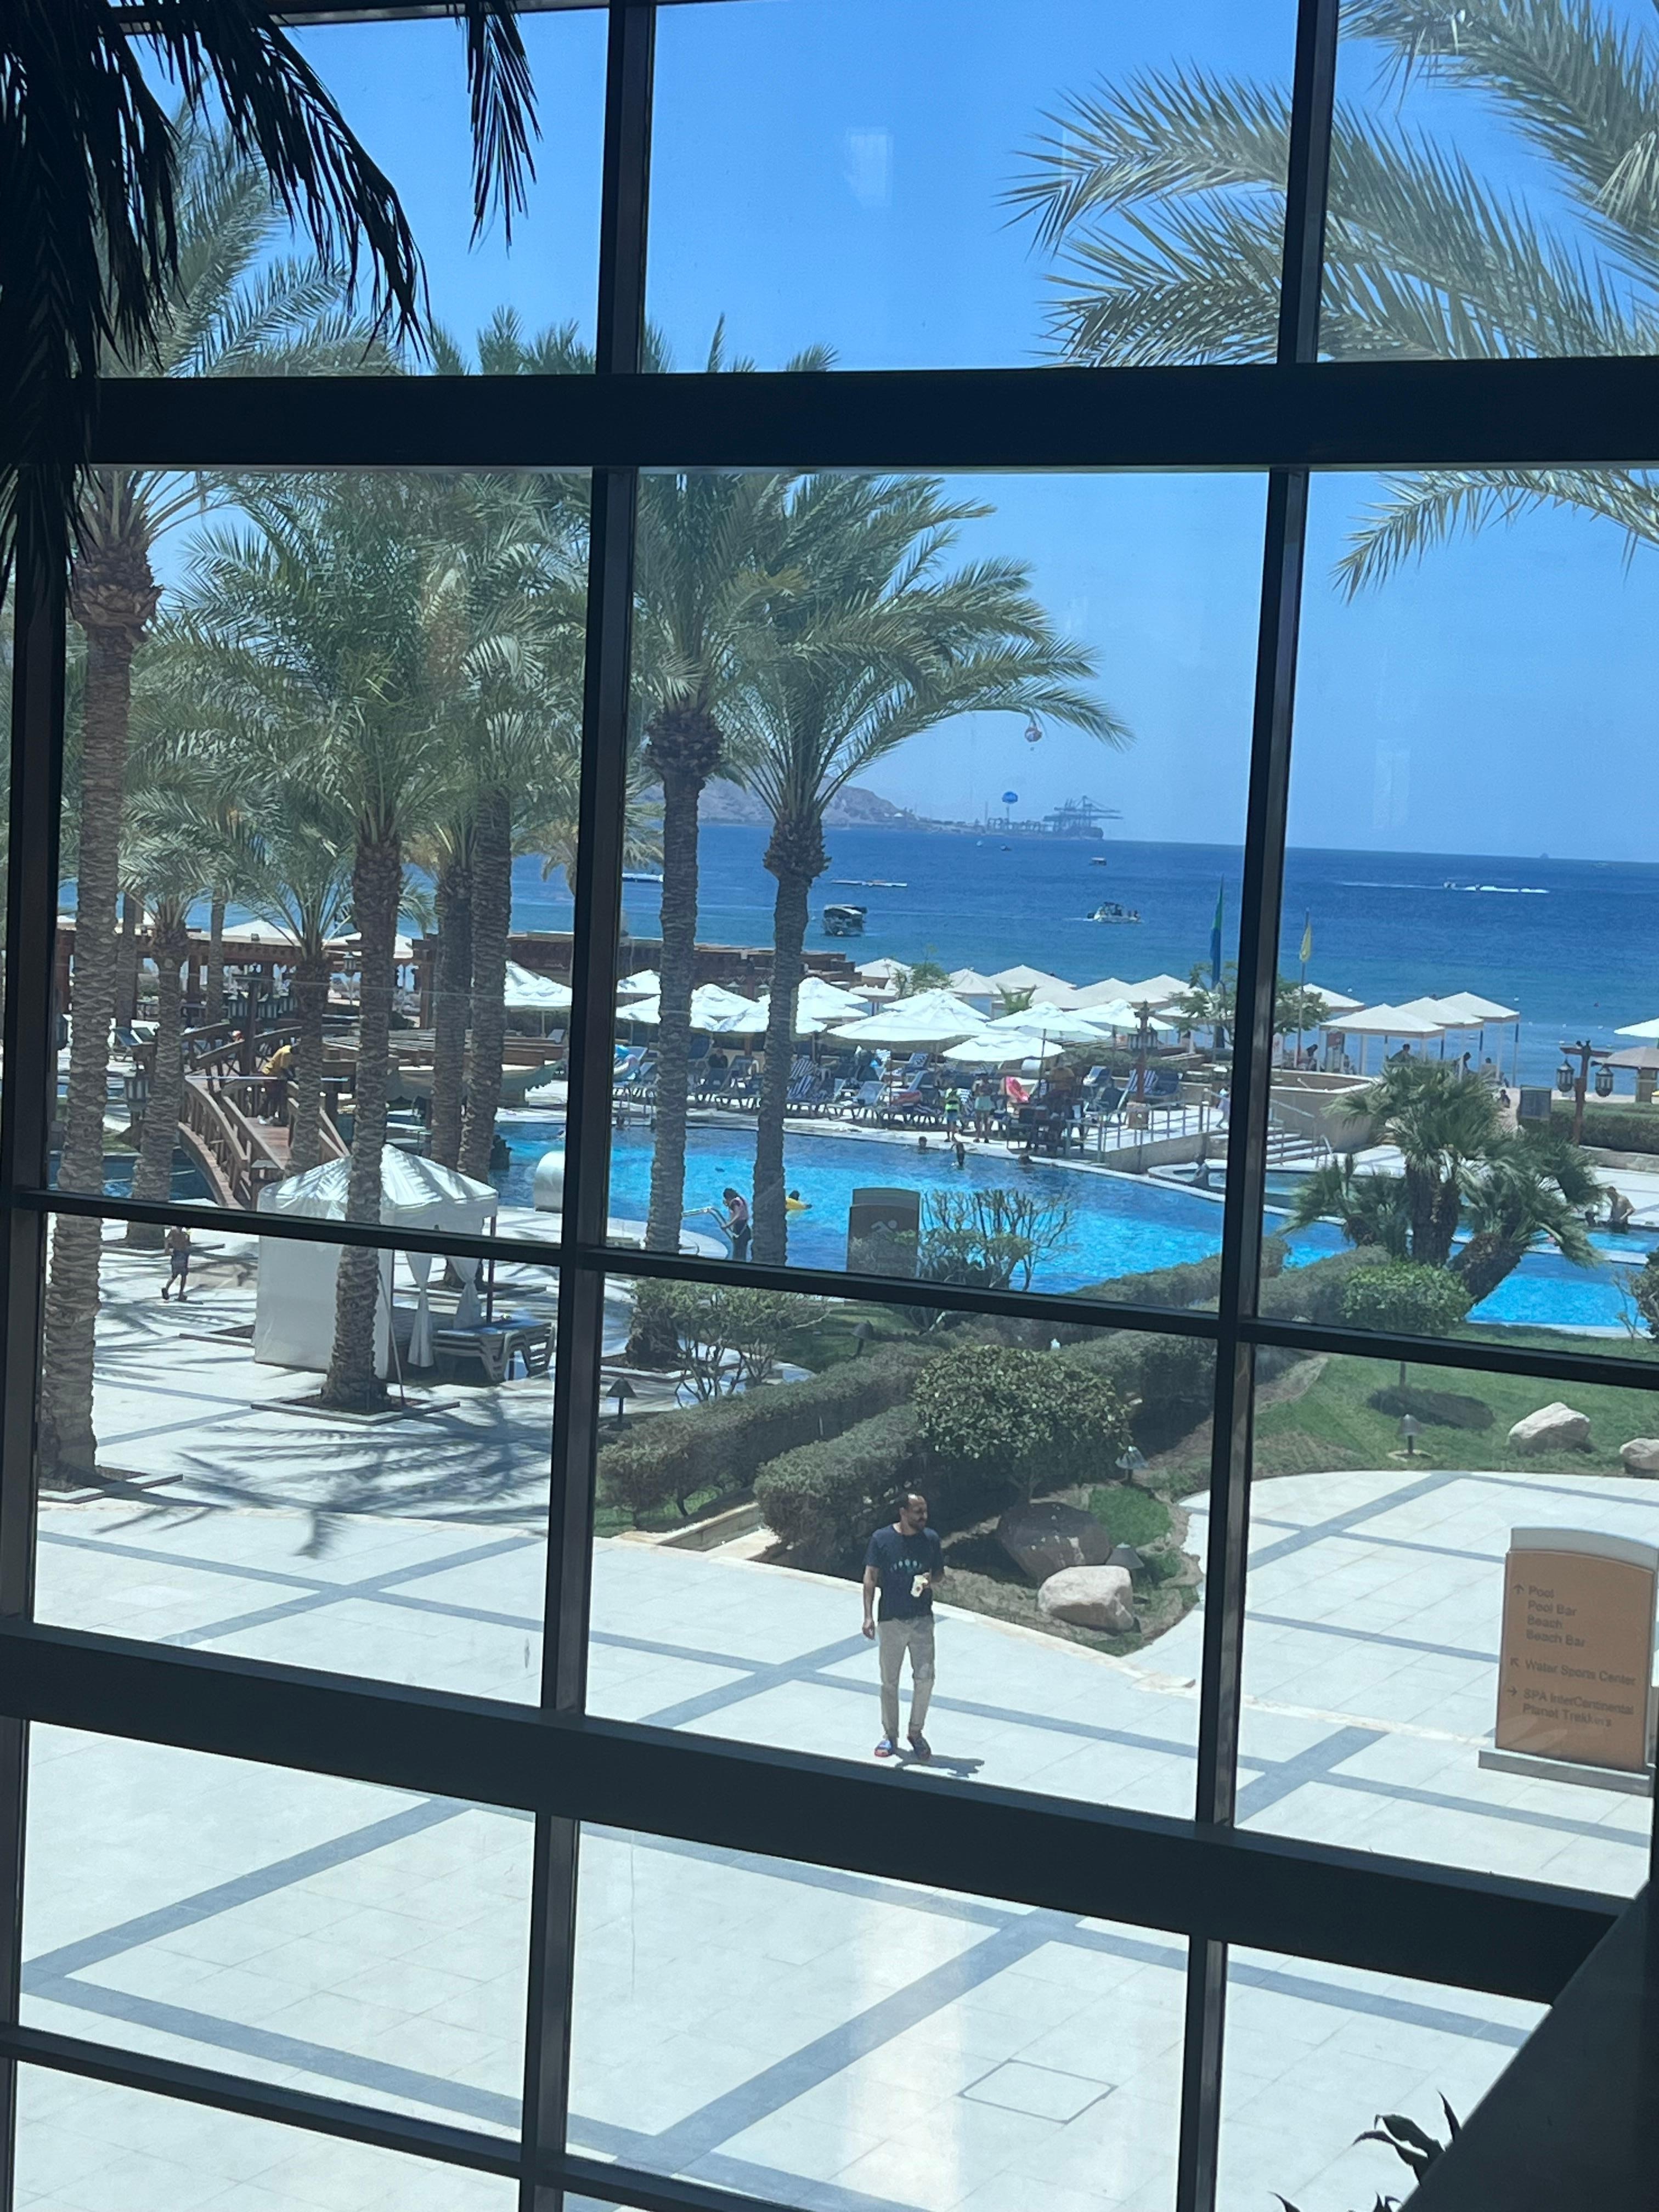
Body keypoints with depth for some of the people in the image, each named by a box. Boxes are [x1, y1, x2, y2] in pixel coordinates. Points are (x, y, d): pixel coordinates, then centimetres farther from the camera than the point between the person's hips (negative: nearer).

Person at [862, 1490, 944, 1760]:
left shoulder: (931, 1538, 1)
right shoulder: (882, 1539, -6)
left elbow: (941, 1574, 12)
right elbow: (871, 1578, -3)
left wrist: (932, 1581, -12)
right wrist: (868, 1615, -10)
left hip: (922, 1619, 1)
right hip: (891, 1620, -1)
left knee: (925, 1677, -4)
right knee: (889, 1681, 7)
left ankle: (916, 1732, 15)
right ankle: (890, 1735, 21)